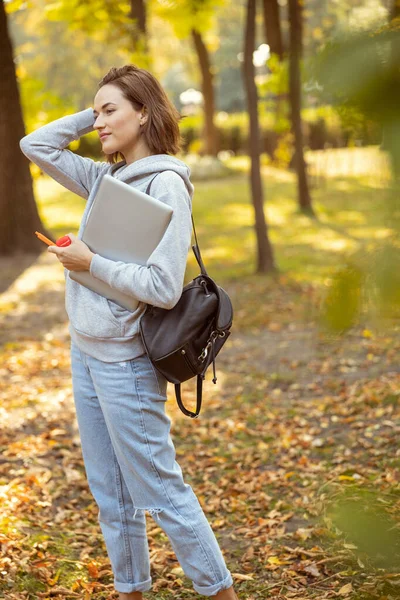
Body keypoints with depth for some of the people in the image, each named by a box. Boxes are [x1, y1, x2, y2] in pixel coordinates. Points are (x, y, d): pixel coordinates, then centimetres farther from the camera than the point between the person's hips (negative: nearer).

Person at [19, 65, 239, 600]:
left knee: (158, 489, 1)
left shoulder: (166, 185, -15)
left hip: (126, 361, -8)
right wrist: (95, 113, 6)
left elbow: (164, 288, -22)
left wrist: (92, 264, -17)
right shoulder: (105, 178, 8)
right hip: (85, 352, 8)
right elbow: (34, 145, 12)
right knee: (109, 494, 16)